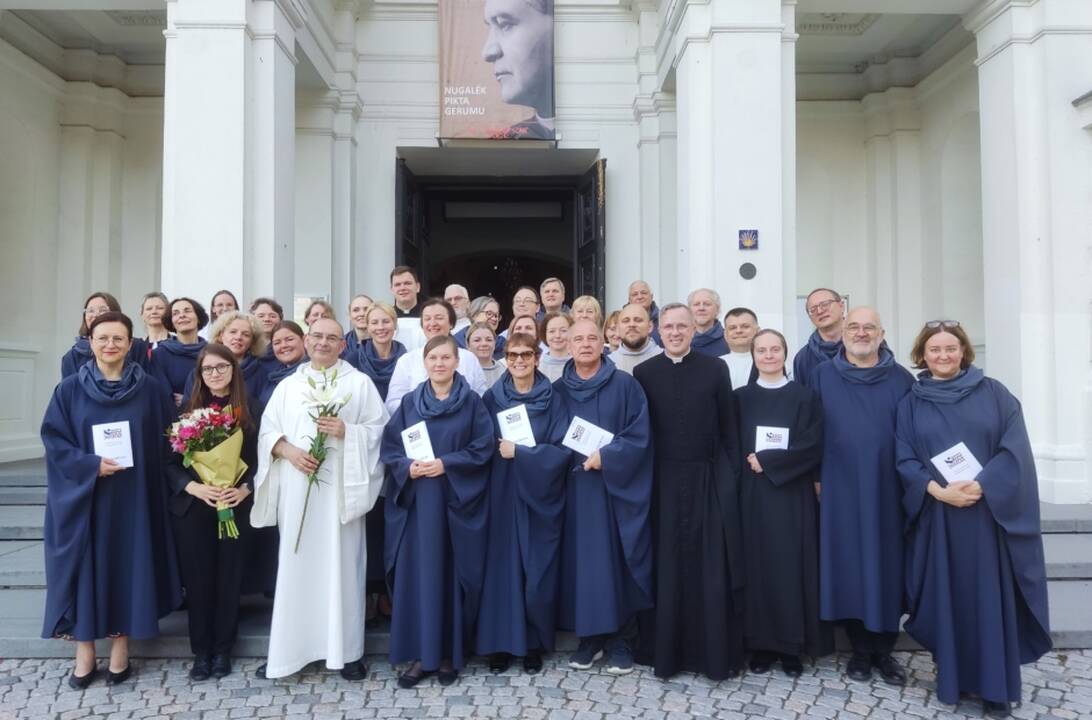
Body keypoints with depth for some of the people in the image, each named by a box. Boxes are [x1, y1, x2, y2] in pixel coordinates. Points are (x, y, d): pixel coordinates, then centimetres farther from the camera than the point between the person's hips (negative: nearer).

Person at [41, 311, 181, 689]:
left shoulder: (150, 389, 0)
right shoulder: (70, 389, 0)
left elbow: (167, 439, 3)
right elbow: (53, 438, -3)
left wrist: (144, 469, -9)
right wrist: (90, 465, -16)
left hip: (134, 496, 0)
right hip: (83, 497, 0)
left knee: (128, 564, 5)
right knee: (84, 568, 5)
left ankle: (121, 648, 19)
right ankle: (84, 653, 19)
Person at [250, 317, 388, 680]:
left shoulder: (360, 383, 6)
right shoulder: (287, 385, 14)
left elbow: (380, 428, 1)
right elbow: (267, 432, 10)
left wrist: (347, 431, -14)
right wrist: (288, 450, -9)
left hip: (340, 488, -2)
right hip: (296, 488, 2)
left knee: (342, 565, 0)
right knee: (295, 566, 5)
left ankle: (347, 650, 10)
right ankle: (287, 649, 15)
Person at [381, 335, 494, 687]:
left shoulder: (472, 402, 0)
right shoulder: (408, 403, 8)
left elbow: (483, 448, -6)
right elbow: (389, 447, 5)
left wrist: (446, 464, -16)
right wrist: (408, 467, -14)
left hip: (457, 501, -2)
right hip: (415, 501, 2)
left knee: (452, 574, 4)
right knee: (417, 574, 3)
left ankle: (450, 654, 17)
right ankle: (419, 654, 14)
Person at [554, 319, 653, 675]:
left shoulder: (625, 385, -2)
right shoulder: (558, 390, 7)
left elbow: (640, 434, -8)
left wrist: (606, 456, -17)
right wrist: (567, 458, -7)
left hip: (616, 488, -2)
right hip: (575, 488, 3)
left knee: (616, 559, 1)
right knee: (581, 560, 5)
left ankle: (620, 640, 13)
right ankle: (589, 637, 17)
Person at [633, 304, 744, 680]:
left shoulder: (715, 369, 2)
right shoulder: (644, 372, 3)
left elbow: (729, 426, 3)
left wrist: (734, 474, -1)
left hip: (709, 479, 0)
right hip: (663, 481, 0)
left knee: (712, 568, 3)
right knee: (666, 567, 6)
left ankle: (715, 652, 16)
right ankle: (665, 650, 18)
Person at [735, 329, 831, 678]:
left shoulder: (805, 397, 2)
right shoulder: (741, 397, 7)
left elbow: (812, 446, -8)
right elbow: (733, 446, 5)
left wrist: (766, 461, -12)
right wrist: (750, 464, -12)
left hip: (793, 495, -1)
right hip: (753, 494, 1)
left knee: (792, 565, 1)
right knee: (758, 564, 3)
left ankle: (792, 647, 13)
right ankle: (761, 644, 13)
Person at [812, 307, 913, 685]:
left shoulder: (902, 380, 5)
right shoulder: (822, 376, 4)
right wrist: (815, 477, 0)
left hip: (887, 486, 1)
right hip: (841, 487, 0)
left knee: (887, 565, 6)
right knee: (848, 565, 5)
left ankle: (884, 650, 21)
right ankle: (860, 649, 19)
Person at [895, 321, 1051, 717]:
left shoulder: (993, 393, 3)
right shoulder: (911, 403, 5)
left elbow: (1015, 447, -5)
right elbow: (905, 459, 1)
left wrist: (981, 485, -18)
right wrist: (937, 490, -15)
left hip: (990, 512, -1)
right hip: (936, 515, 1)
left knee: (990, 596, 3)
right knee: (946, 595, 6)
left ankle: (997, 687, 15)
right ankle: (952, 677, 19)